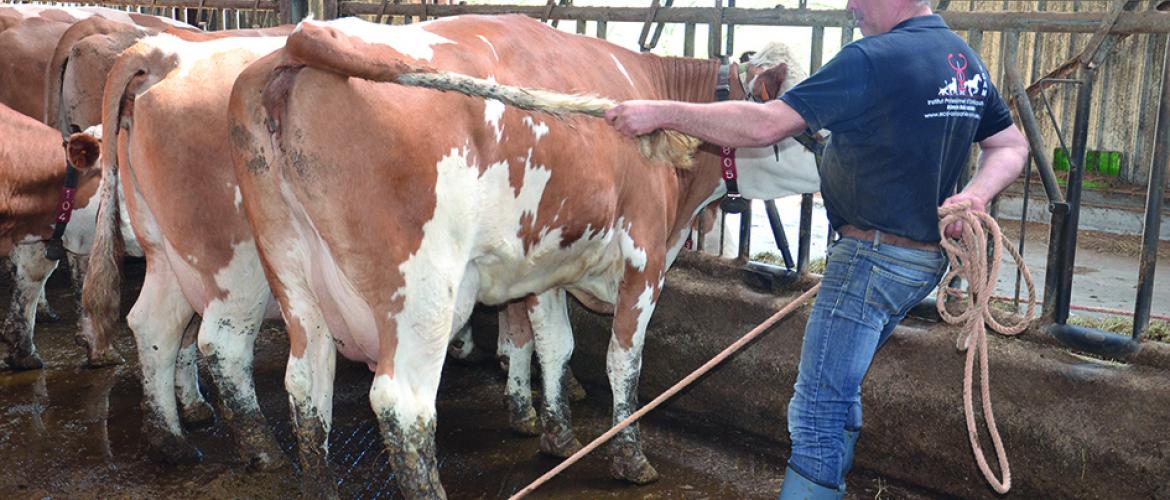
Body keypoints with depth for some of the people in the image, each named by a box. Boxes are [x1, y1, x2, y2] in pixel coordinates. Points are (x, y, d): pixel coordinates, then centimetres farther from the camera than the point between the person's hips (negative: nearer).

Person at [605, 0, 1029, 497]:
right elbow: (1012, 146, 15)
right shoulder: (967, 60, 10)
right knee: (840, 389, 22)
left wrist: (663, 113, -16)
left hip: (871, 256, -10)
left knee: (819, 411, -4)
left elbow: (765, 125, -22)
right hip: (924, 258, 10)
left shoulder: (874, 59, -19)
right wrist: (977, 193, -4)